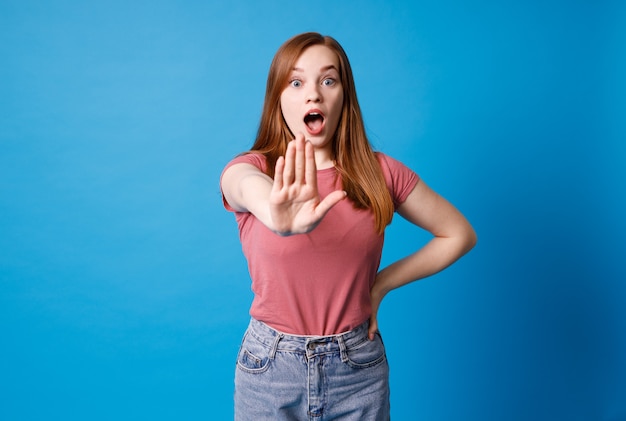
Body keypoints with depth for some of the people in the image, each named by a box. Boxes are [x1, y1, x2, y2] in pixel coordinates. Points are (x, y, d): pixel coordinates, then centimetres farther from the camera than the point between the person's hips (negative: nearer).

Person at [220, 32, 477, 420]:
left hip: (360, 368, 1)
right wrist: (280, 218, -56)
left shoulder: (380, 172, -6)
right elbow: (247, 187, -33)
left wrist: (381, 285, -5)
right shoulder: (250, 168, -8)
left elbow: (460, 234, 2)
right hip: (269, 368, 0)